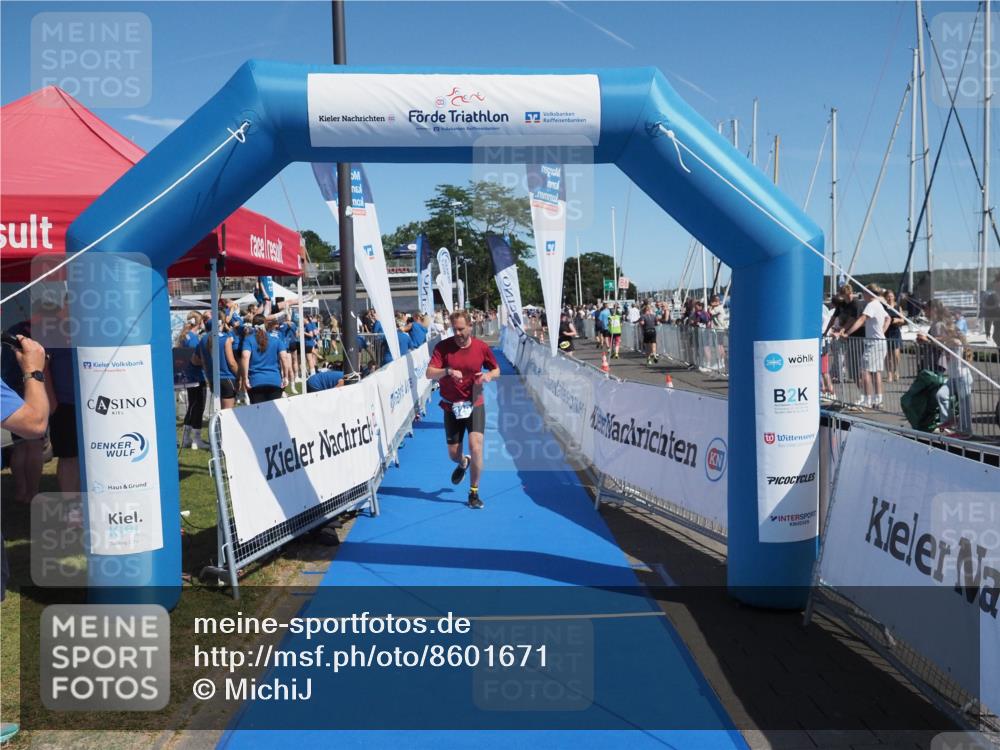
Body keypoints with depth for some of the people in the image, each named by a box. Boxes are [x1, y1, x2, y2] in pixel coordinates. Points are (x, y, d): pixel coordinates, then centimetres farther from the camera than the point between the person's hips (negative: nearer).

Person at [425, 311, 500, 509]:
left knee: (476, 446, -15)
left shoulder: (481, 347, -4)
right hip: (451, 406, 1)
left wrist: (488, 375, -14)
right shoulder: (443, 347, -7)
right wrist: (447, 371, -33)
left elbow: (496, 370, 9)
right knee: (453, 453, 6)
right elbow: (429, 373, -14)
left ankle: (474, 493, 3)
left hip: (475, 405, -1)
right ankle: (463, 463, 47)